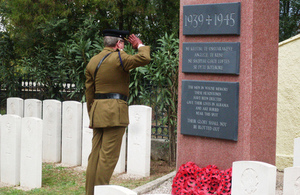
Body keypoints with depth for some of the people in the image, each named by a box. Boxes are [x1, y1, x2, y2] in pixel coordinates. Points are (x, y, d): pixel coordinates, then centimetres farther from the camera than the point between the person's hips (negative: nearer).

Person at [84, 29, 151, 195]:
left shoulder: (92, 61, 14)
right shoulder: (118, 58, -8)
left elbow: (89, 92, 16)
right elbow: (144, 59, -15)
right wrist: (139, 45, 5)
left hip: (97, 111, 7)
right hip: (115, 111, -7)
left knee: (95, 154, 10)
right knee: (108, 156, -5)